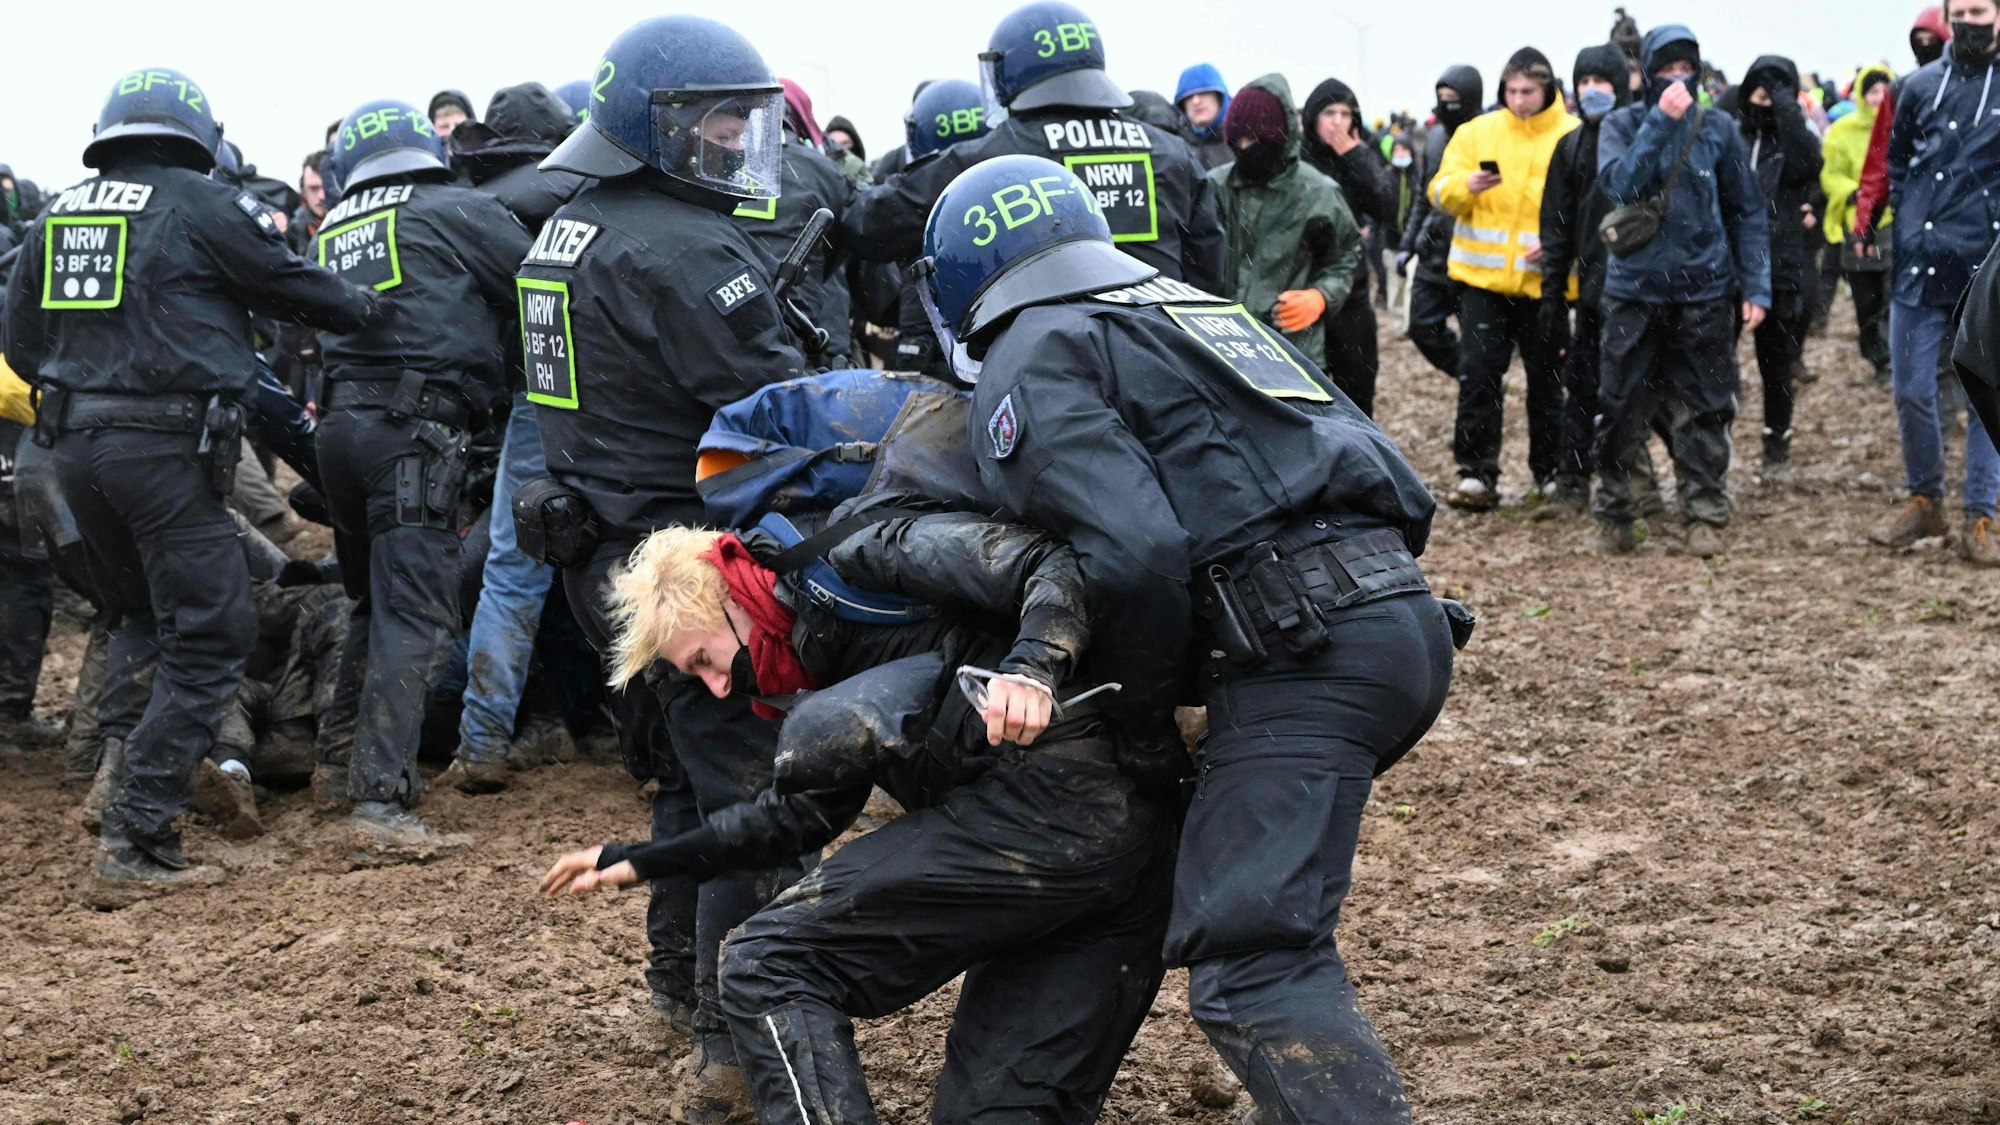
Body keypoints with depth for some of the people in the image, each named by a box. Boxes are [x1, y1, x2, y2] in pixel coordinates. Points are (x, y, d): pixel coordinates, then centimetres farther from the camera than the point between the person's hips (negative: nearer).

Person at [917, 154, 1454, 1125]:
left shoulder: (1028, 366, 4)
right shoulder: (1197, 309, 30)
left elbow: (1136, 553, -13)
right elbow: (1403, 495, 26)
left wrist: (1138, 716, 1)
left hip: (1302, 651, -9)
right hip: (1408, 613, 9)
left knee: (1248, 967, -14)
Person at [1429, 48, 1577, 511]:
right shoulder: (1476, 132, 5)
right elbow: (1440, 192, 1)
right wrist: (1466, 185, -21)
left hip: (1545, 280, -1)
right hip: (1483, 278, 1)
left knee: (1547, 378, 10)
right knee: (1478, 374, -5)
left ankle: (1551, 472, 23)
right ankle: (1477, 475, -3)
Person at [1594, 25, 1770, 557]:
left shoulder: (1718, 129, 5)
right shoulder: (1622, 125, 2)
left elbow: (1748, 211, 7)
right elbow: (1620, 183, -17)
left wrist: (1755, 286, 0)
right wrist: (1660, 122, -20)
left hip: (1704, 293, 1)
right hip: (1634, 292, -1)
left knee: (1704, 412, 3)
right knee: (1622, 411, 3)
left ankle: (1705, 516, 10)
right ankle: (1615, 515, 15)